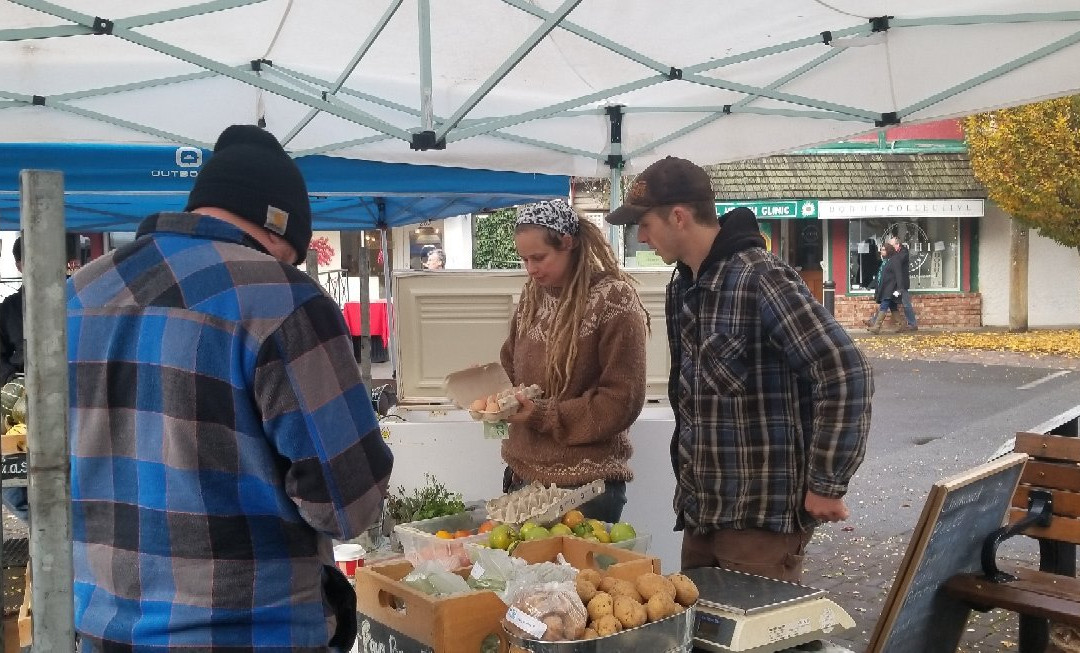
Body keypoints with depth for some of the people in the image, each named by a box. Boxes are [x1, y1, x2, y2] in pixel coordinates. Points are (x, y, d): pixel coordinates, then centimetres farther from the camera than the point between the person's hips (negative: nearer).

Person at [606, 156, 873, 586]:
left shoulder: (761, 280, -19)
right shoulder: (682, 285, 8)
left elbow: (847, 376, -24)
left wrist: (827, 484, -18)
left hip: (761, 516, -8)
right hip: (700, 511, 9)